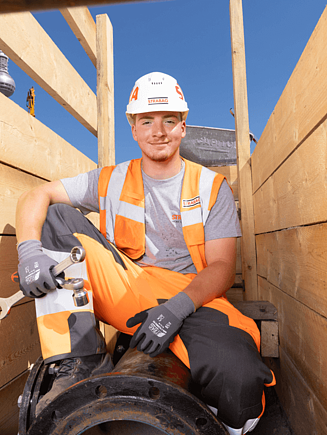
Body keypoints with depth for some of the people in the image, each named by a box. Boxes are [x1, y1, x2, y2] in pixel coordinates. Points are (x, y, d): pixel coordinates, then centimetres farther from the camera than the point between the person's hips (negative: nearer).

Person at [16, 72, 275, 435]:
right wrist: (30, 250, -19)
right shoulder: (112, 180, 6)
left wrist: (178, 306, -23)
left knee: (240, 380, -34)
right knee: (56, 216, -11)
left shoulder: (212, 187, 2)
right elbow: (36, 196, 2)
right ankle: (81, 359, -15)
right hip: (123, 291, 3)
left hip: (191, 298, -2)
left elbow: (222, 268, -4)